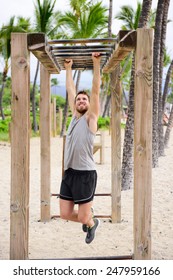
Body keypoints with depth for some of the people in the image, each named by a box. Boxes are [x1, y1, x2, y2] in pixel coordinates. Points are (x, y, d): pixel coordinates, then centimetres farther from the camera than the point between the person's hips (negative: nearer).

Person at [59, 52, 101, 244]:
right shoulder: (74, 116, 13)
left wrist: (96, 63, -10)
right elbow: (70, 89, 21)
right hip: (68, 172, 6)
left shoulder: (90, 117, -1)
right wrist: (68, 68, 25)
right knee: (65, 214, 7)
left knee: (82, 217, 0)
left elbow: (95, 90, -7)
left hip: (85, 173, -6)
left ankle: (91, 223, 36)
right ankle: (88, 215, 36)